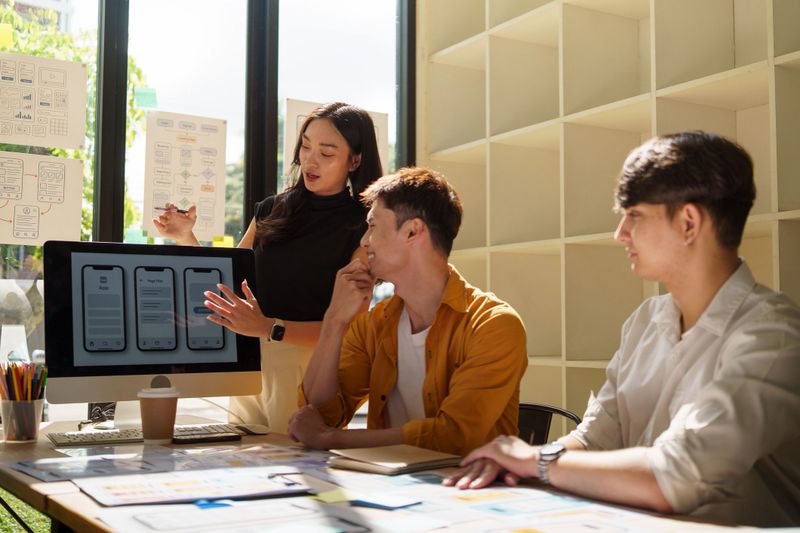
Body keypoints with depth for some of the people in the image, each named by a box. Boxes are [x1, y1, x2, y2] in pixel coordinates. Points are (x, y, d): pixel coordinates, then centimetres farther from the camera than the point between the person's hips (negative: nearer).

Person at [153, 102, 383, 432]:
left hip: (309, 368, -5)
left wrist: (269, 328, -26)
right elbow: (228, 286, 13)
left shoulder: (361, 229, -8)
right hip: (249, 363, 5)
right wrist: (186, 239, 0)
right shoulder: (271, 211, 9)